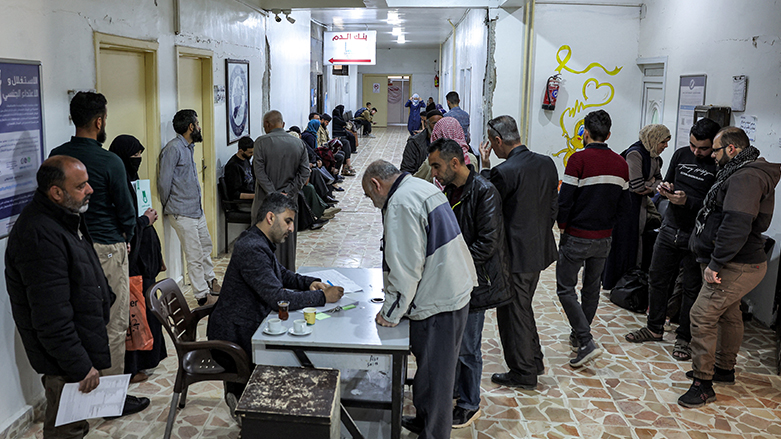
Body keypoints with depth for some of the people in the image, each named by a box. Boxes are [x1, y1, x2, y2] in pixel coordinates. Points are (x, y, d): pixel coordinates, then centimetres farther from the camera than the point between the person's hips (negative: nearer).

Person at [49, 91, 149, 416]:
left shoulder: (56, 156, 3)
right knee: (113, 326, 3)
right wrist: (125, 238, 10)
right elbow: (126, 211, -9)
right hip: (106, 249, -6)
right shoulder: (109, 162, -15)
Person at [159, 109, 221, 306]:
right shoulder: (173, 149, -18)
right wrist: (168, 208, -5)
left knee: (205, 246, 21)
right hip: (182, 214, -9)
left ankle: (211, 282, 38)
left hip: (196, 209, 9)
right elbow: (164, 181, -17)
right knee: (195, 255, -2)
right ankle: (203, 296, 7)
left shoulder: (189, 147, 13)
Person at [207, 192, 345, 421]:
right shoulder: (252, 249, -25)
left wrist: (309, 283, 3)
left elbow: (281, 274, 22)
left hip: (243, 330, 10)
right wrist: (322, 297, -23)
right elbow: (278, 298, -30)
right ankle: (242, 396, 8)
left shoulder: (259, 242, 8)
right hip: (233, 343, -10)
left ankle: (240, 392, 19)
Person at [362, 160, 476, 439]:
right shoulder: (422, 187, 13)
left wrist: (391, 313, -11)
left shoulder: (400, 203, -18)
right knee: (438, 371, 23)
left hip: (437, 303, -10)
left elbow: (405, 267, -21)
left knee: (432, 377, 3)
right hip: (456, 290, 10)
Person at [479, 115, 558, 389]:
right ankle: (534, 360, 37)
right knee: (523, 306, 24)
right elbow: (554, 206, 9)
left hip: (516, 253, -8)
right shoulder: (547, 163, 2)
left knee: (513, 312, 7)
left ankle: (523, 373, 19)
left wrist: (485, 165, -4)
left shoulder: (504, 171, -23)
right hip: (540, 248, 8)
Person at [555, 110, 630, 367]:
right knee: (592, 288, 18)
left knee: (565, 288, 3)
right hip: (604, 239, 6)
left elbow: (565, 200, -16)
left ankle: (586, 343, -6)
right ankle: (578, 335, 33)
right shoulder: (620, 164, 4)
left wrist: (562, 227, -1)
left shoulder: (579, 159, -15)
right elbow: (623, 204, 9)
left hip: (576, 237, -6)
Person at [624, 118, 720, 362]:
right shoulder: (681, 155, 5)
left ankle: (683, 338, 20)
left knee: (692, 288, 6)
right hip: (670, 228, 5)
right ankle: (655, 328, 30)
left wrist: (687, 201, -28)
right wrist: (665, 188, -8)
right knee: (657, 279, 13)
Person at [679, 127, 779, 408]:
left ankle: (703, 384, -6)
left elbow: (736, 226, -30)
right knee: (729, 315, 21)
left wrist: (715, 263, -27)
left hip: (737, 267, -11)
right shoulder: (740, 174, 15)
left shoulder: (744, 178, -21)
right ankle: (725, 369, 38)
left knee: (703, 315, -12)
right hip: (739, 264, 11)